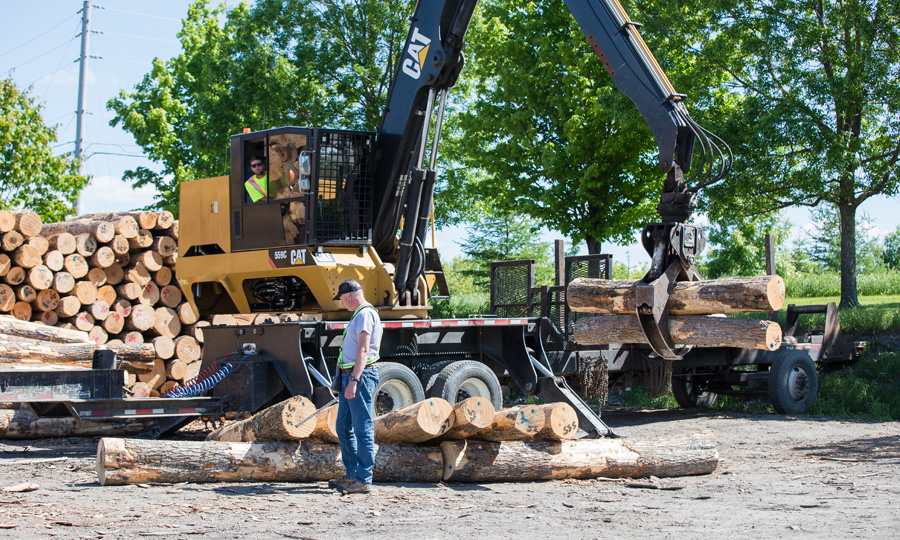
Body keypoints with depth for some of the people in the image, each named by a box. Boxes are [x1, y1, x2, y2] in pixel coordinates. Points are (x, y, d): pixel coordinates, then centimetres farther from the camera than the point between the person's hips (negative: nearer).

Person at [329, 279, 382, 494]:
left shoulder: (365, 315, -13)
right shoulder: (359, 315, 20)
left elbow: (363, 350, -21)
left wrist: (354, 380, -27)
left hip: (361, 376, -11)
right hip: (349, 376, 11)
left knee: (363, 429, -8)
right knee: (344, 427, 14)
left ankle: (363, 480, -7)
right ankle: (351, 474, 21)